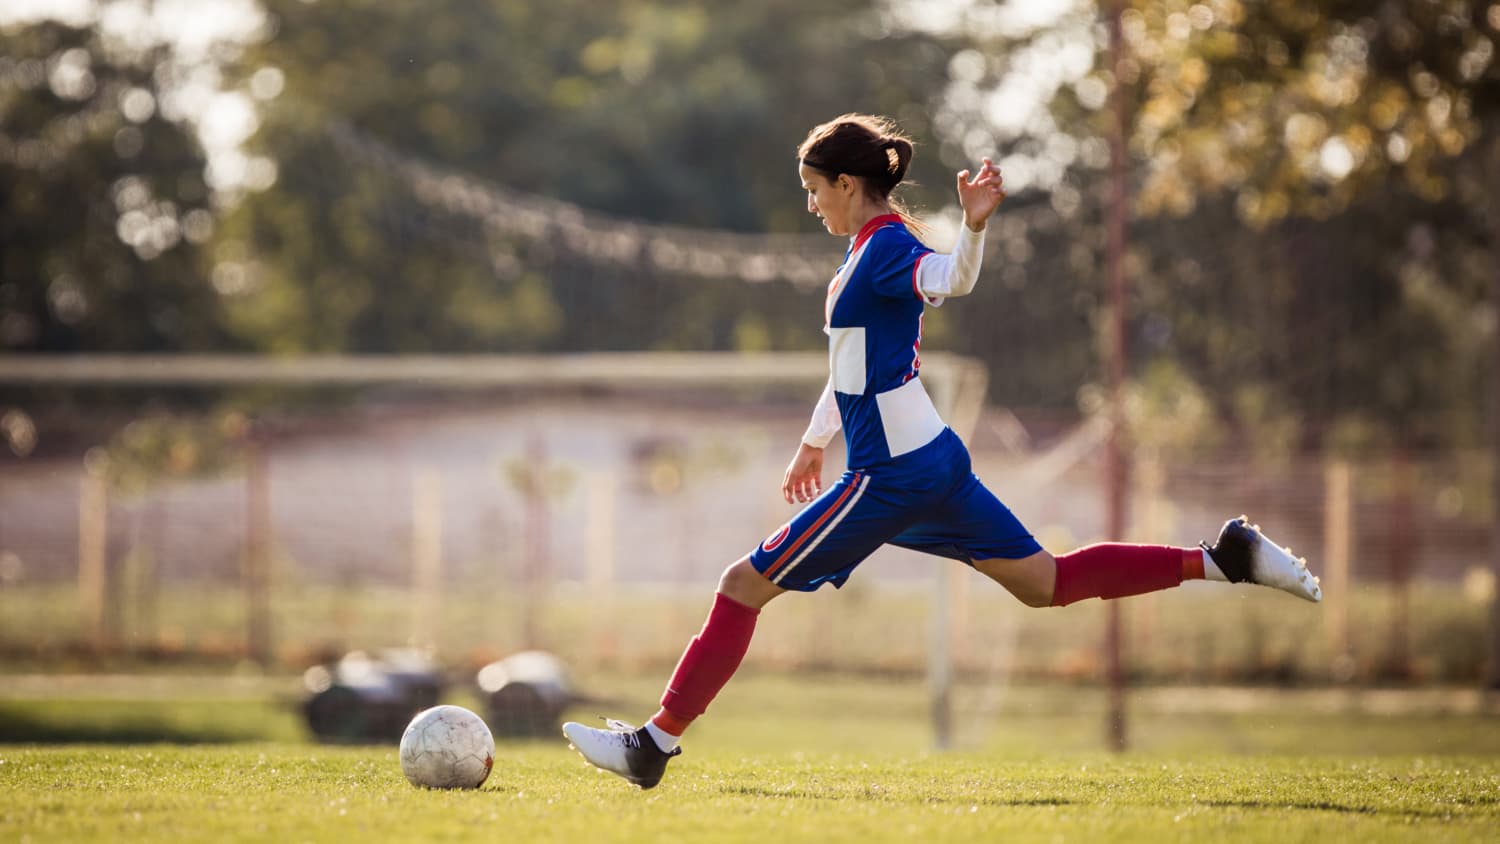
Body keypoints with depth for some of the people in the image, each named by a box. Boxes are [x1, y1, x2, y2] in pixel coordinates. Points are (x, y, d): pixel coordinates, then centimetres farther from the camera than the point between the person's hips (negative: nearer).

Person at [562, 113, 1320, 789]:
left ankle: (655, 745, -1)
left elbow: (952, 280, -38)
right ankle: (1222, 559, 6)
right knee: (1048, 582, 11)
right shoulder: (871, 251, 15)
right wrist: (815, 441, 39)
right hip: (931, 461, 10)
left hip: (894, 476, -10)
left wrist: (973, 226, -58)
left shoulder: (887, 249, -14)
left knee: (745, 586, -4)